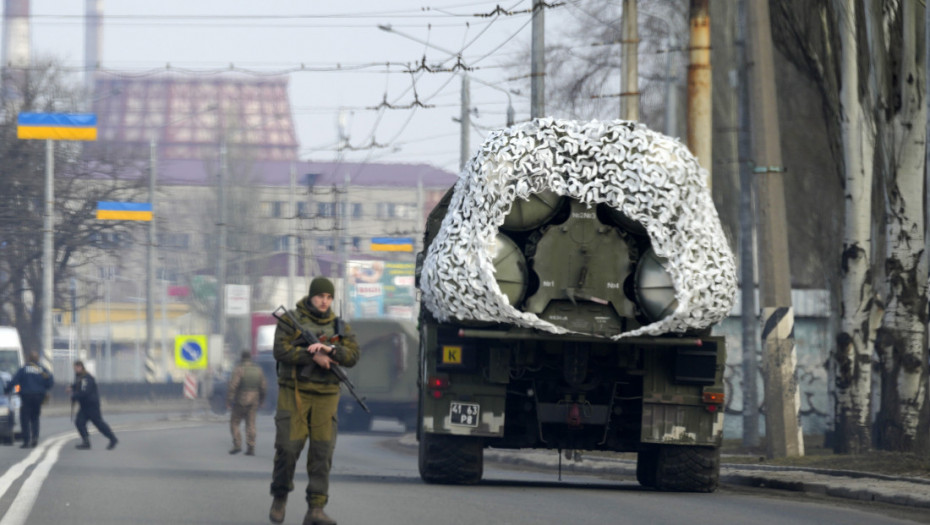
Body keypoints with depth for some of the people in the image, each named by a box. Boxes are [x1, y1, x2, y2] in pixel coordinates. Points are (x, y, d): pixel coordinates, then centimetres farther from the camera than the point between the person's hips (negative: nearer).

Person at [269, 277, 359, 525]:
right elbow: (281, 351, -12)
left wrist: (329, 349, -21)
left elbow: (352, 356, -3)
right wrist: (314, 357, -18)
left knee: (322, 451, -6)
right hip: (294, 393, -2)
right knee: (288, 447, -8)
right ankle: (280, 497, 16)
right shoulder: (291, 321, 1)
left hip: (325, 397, 3)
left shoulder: (339, 327, 10)